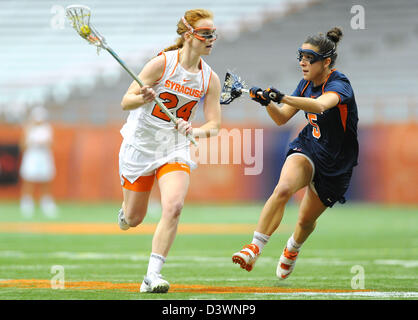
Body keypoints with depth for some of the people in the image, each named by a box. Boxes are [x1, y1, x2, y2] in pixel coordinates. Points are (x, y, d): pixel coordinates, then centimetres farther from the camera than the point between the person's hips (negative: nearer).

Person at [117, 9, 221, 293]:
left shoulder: (210, 79, -3)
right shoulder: (162, 63, -13)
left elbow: (214, 125, -2)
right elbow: (126, 102, -13)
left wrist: (194, 131, -23)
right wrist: (143, 98, -35)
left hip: (176, 149, 2)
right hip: (141, 144, -2)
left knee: (174, 206, -24)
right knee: (133, 219, 7)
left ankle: (152, 276, -19)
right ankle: (124, 213, 47)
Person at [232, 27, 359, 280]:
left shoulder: (339, 84, -21)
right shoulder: (307, 84, 1)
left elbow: (319, 105, -44)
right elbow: (282, 118, 7)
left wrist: (282, 97, -55)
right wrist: (268, 101, -13)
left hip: (335, 164, -3)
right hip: (307, 148, 4)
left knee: (307, 220, 10)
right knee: (283, 188, -29)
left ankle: (293, 248, 46)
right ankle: (255, 248, -33)